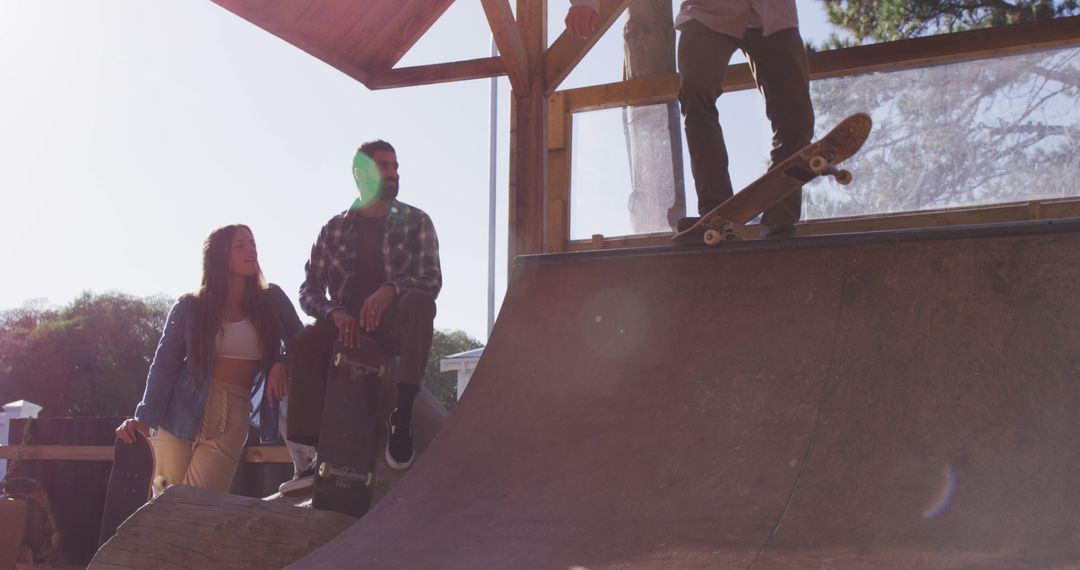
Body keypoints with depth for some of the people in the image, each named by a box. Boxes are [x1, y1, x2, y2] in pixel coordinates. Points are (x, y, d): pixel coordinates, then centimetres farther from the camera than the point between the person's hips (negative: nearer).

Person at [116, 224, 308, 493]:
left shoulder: (271, 300, 8)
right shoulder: (189, 306, 4)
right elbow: (165, 364, 1)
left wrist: (281, 363, -12)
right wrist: (144, 417, -9)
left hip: (231, 421, 0)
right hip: (180, 415, 0)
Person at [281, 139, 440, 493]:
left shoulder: (415, 222, 7)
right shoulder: (335, 230, 11)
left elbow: (432, 280, -4)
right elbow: (309, 291, 8)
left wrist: (390, 290, -24)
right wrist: (335, 312, -15)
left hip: (394, 322, -1)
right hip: (346, 323, 2)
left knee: (419, 302, -35)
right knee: (302, 344, -29)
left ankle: (402, 415, -39)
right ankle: (319, 452, -29)